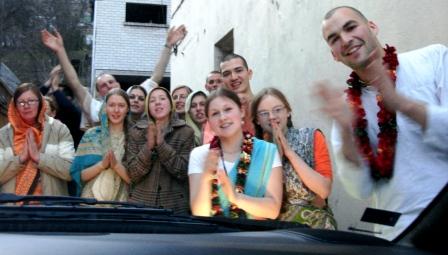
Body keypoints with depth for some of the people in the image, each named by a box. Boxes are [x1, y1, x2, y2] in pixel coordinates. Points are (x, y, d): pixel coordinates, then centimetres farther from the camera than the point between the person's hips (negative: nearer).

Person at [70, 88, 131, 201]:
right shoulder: (91, 135, 1)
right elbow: (77, 175, -1)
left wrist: (116, 165, -20)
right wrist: (102, 164, -16)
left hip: (121, 203, 0)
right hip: (90, 201, 1)